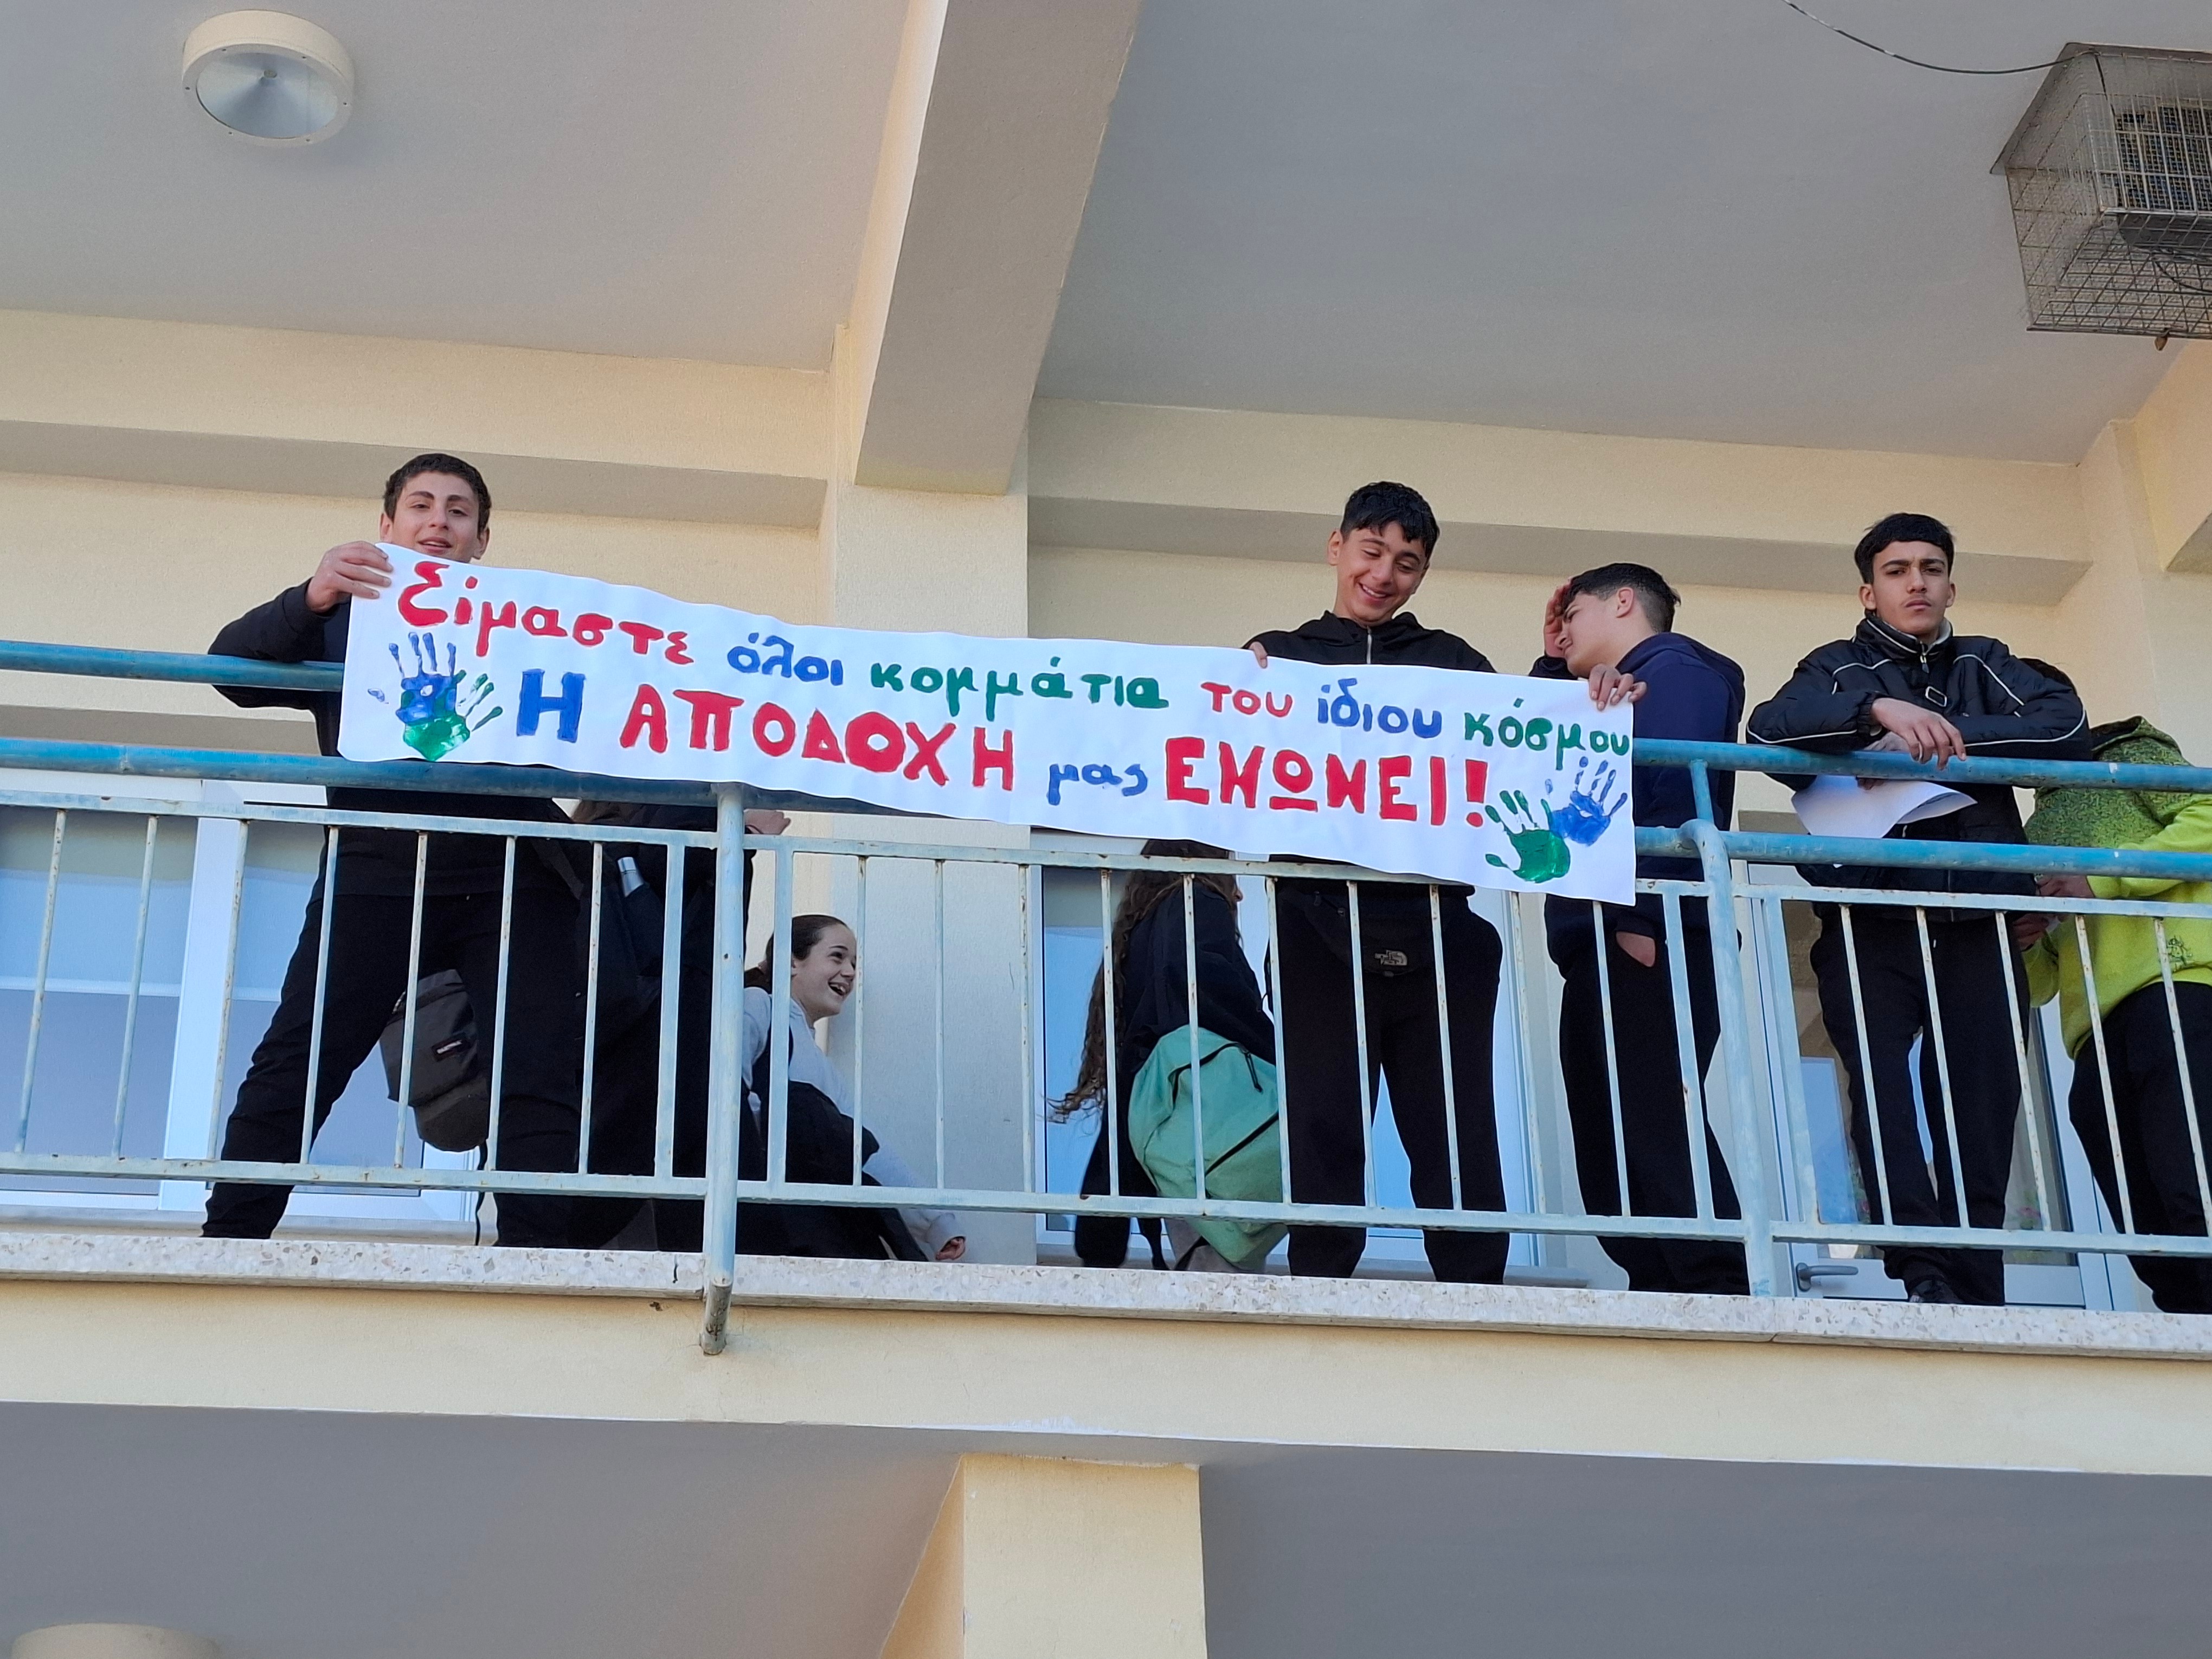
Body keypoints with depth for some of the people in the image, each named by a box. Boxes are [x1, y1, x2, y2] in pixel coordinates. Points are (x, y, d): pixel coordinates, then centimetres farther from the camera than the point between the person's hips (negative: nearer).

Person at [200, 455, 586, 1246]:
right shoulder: (347, 619, 20)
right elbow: (233, 669, 5)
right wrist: (310, 598, -15)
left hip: (512, 876, 1)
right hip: (380, 869, -1)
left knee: (543, 1074, -11)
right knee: (295, 1063, -11)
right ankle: (225, 1240, -8)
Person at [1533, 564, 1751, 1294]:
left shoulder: (1672, 668, 1)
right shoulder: (1615, 697, 31)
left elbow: (1679, 791, -15)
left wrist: (1642, 918, -23)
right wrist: (1552, 664, 30)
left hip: (1647, 942, -10)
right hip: (1603, 953, 10)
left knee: (1655, 1127, -18)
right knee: (1611, 1146, 4)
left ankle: (1720, 1296, -23)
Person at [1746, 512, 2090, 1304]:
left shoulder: (1986, 666, 20)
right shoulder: (1840, 669, 15)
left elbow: (2067, 727, 0)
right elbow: (1768, 728, -7)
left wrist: (1940, 736, -10)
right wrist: (1878, 709, -22)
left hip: (1977, 922, 2)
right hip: (1870, 919, -2)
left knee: (1981, 1104, -5)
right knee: (1881, 1080, -20)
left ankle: (1975, 1292, -5)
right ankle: (1927, 1277, -26)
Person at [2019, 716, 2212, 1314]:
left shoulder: (2130, 758, 17)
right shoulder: (2034, 836, 33)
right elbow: (2039, 983, 31)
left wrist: (2101, 880, -8)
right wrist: (2022, 943, 8)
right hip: (2097, 1037, 7)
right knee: (2153, 1238, -3)